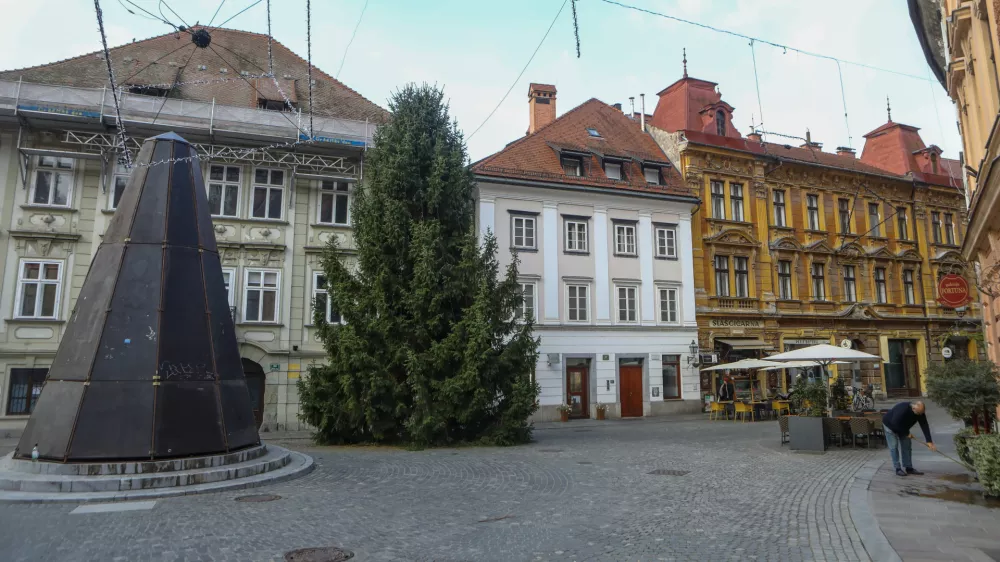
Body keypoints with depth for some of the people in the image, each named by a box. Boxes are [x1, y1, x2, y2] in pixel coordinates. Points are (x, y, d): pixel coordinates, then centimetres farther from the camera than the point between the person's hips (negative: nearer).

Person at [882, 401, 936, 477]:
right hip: (890, 425, -7)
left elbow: (925, 426, -20)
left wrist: (929, 441, -27)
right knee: (894, 447, -10)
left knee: (907, 446, 3)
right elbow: (895, 423, -35)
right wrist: (907, 433, -24)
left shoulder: (920, 413, -18)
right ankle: (898, 469, -8)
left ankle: (909, 468, 9)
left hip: (903, 428, 7)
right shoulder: (903, 409, -39)